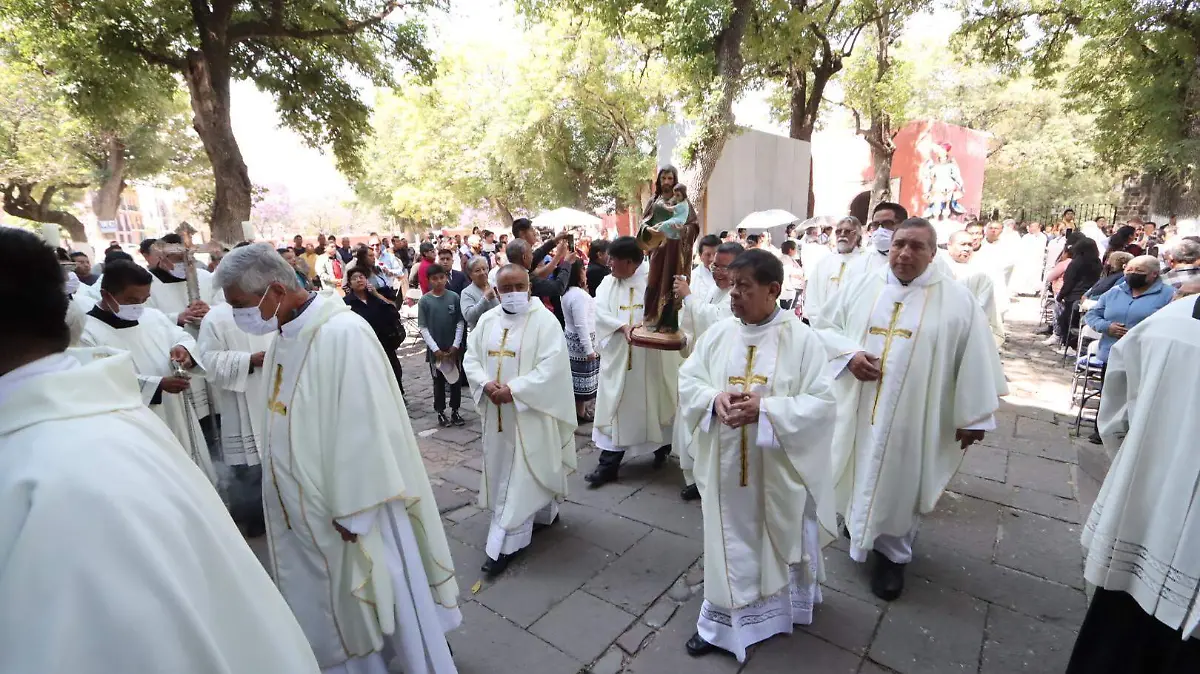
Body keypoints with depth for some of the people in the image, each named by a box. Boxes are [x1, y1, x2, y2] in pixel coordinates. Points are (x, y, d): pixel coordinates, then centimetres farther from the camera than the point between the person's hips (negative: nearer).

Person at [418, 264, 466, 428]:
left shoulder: (454, 297, -3)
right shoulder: (424, 301, -5)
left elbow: (460, 322, -1)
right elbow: (422, 328, -6)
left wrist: (456, 345, -8)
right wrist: (435, 348, -12)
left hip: (453, 348, 1)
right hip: (435, 349, -1)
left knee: (455, 379, 9)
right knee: (438, 381, 9)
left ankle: (455, 411, 22)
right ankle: (441, 413, 21)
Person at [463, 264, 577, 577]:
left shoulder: (545, 320, -12)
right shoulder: (487, 320, 6)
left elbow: (551, 366, -19)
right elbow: (471, 358, 6)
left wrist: (513, 390, -23)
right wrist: (486, 384, -13)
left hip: (530, 410, -6)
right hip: (496, 411, 7)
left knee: (521, 475, 0)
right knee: (502, 470, 18)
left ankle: (505, 543, 10)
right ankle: (540, 515, 38)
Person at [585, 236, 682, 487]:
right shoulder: (607, 283, 6)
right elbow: (600, 311, -8)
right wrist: (623, 326, -24)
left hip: (651, 359, -2)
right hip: (618, 358, 3)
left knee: (655, 404, 12)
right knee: (616, 408, 4)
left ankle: (662, 449, 36)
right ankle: (609, 464, 10)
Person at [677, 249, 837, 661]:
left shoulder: (802, 339, -11)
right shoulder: (718, 334, -1)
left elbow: (822, 404, -13)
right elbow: (687, 380, 3)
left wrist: (766, 408, -25)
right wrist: (714, 398, -18)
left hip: (779, 469, -2)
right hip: (727, 465, 3)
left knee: (783, 540, 20)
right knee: (729, 543, 15)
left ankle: (788, 604, 49)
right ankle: (722, 622, 34)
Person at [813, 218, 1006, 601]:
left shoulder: (958, 300, -5)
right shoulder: (860, 287, 1)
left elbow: (975, 361, -3)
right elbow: (825, 329, 5)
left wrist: (973, 417, -3)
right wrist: (850, 355, -14)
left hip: (912, 418, -2)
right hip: (854, 409, 2)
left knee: (899, 484, 10)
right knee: (856, 475, 16)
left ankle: (892, 552, 29)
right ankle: (856, 524, 43)